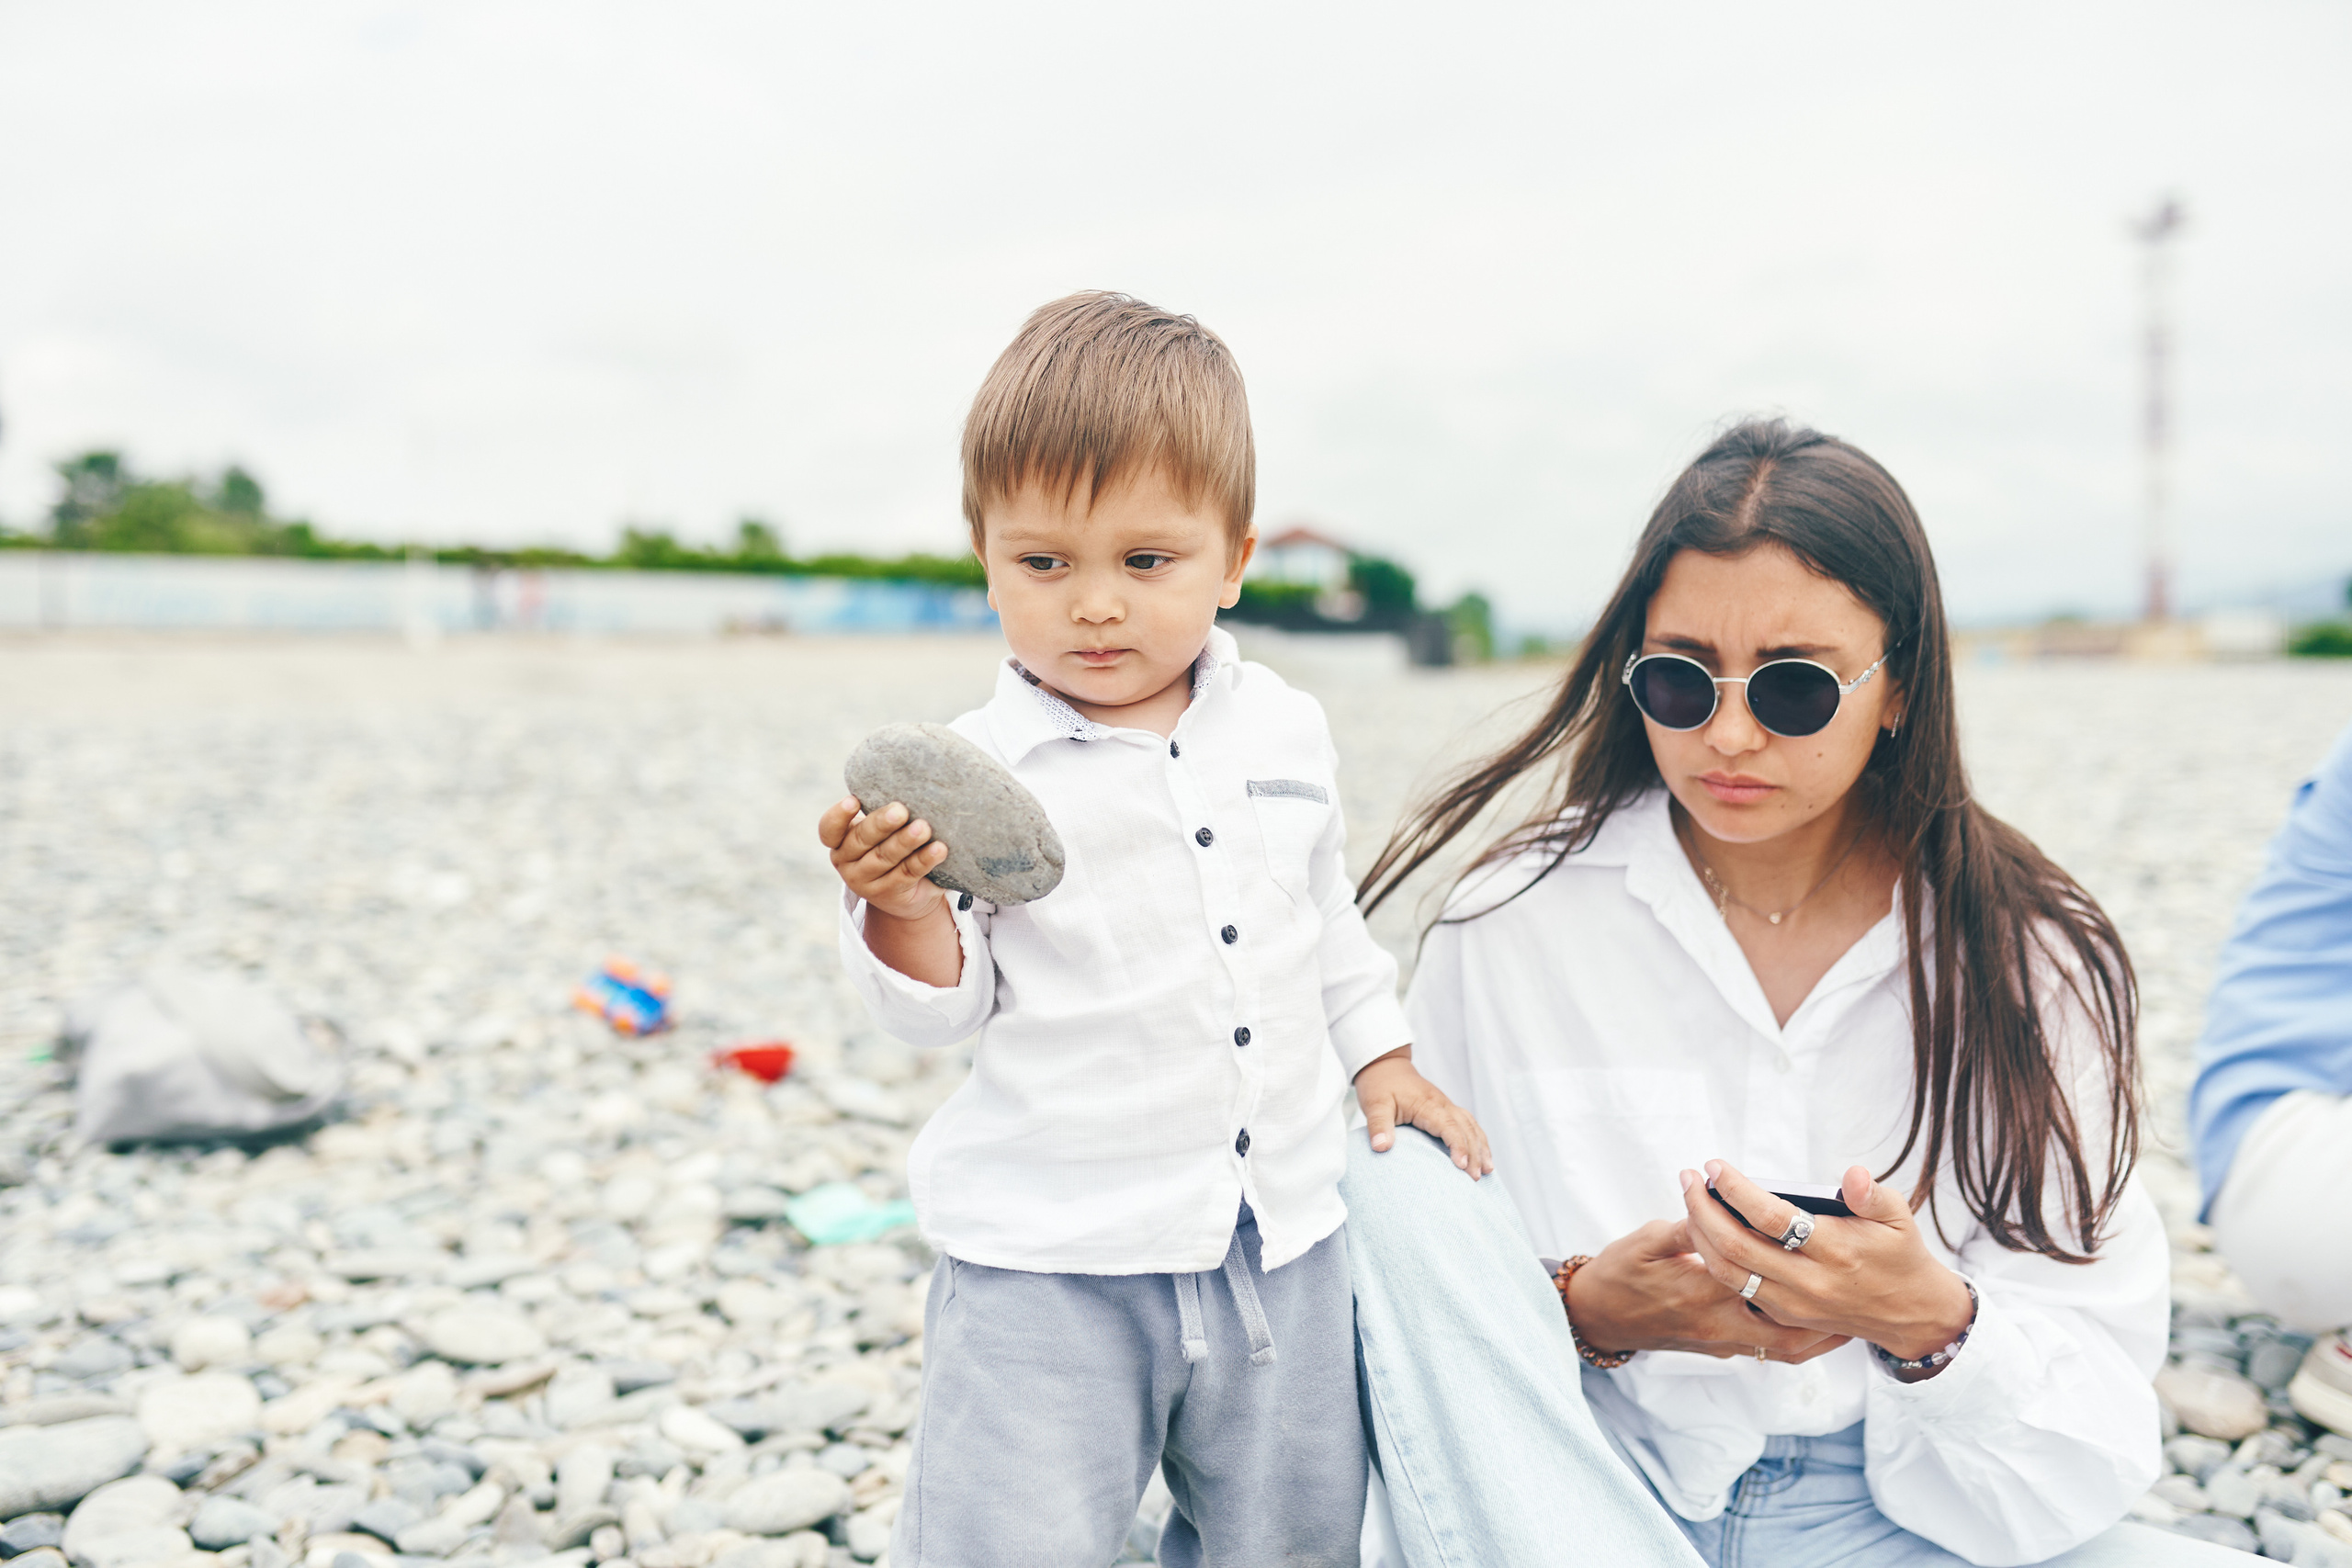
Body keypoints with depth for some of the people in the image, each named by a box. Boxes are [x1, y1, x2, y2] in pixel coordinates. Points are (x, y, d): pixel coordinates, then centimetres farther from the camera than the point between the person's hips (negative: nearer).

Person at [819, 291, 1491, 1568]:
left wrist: (1381, 1055, 18)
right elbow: (944, 1007, -7)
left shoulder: (1284, 731, 4)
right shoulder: (973, 772, -10)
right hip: (1048, 1265, -4)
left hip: (1280, 1241, 4)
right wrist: (901, 912, -26)